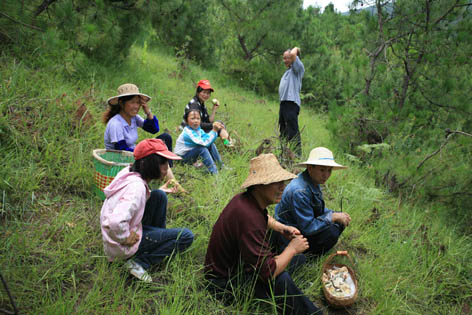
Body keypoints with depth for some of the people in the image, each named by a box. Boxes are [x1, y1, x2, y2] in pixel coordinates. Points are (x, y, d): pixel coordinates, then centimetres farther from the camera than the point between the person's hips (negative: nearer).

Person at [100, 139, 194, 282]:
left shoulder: (128, 172, -4)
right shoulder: (137, 187, -31)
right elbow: (115, 222, -42)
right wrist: (126, 238, -24)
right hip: (123, 248, -9)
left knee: (159, 196, 9)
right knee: (186, 236, -7)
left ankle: (160, 241, 19)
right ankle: (139, 263, -8)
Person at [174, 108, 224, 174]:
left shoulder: (198, 129, -3)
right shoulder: (188, 132, -28)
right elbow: (205, 142, -34)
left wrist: (215, 129, -24)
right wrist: (214, 131, -31)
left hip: (191, 153, 8)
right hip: (182, 158, -8)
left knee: (211, 144, -4)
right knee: (202, 148, -31)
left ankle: (222, 166, 2)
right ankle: (214, 172, -29)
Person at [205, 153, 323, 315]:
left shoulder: (246, 199, -5)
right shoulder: (249, 217, -35)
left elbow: (265, 219, 23)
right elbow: (268, 272, -33)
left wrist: (283, 228, 7)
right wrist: (292, 248, -18)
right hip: (224, 282, -10)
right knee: (280, 278, -31)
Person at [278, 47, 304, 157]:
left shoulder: (298, 68, -1)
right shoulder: (288, 71, 25)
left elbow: (293, 54, -17)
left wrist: (295, 49, 3)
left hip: (291, 102, -9)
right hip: (283, 102, 10)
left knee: (293, 131, -14)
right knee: (283, 131, 13)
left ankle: (297, 155, -16)